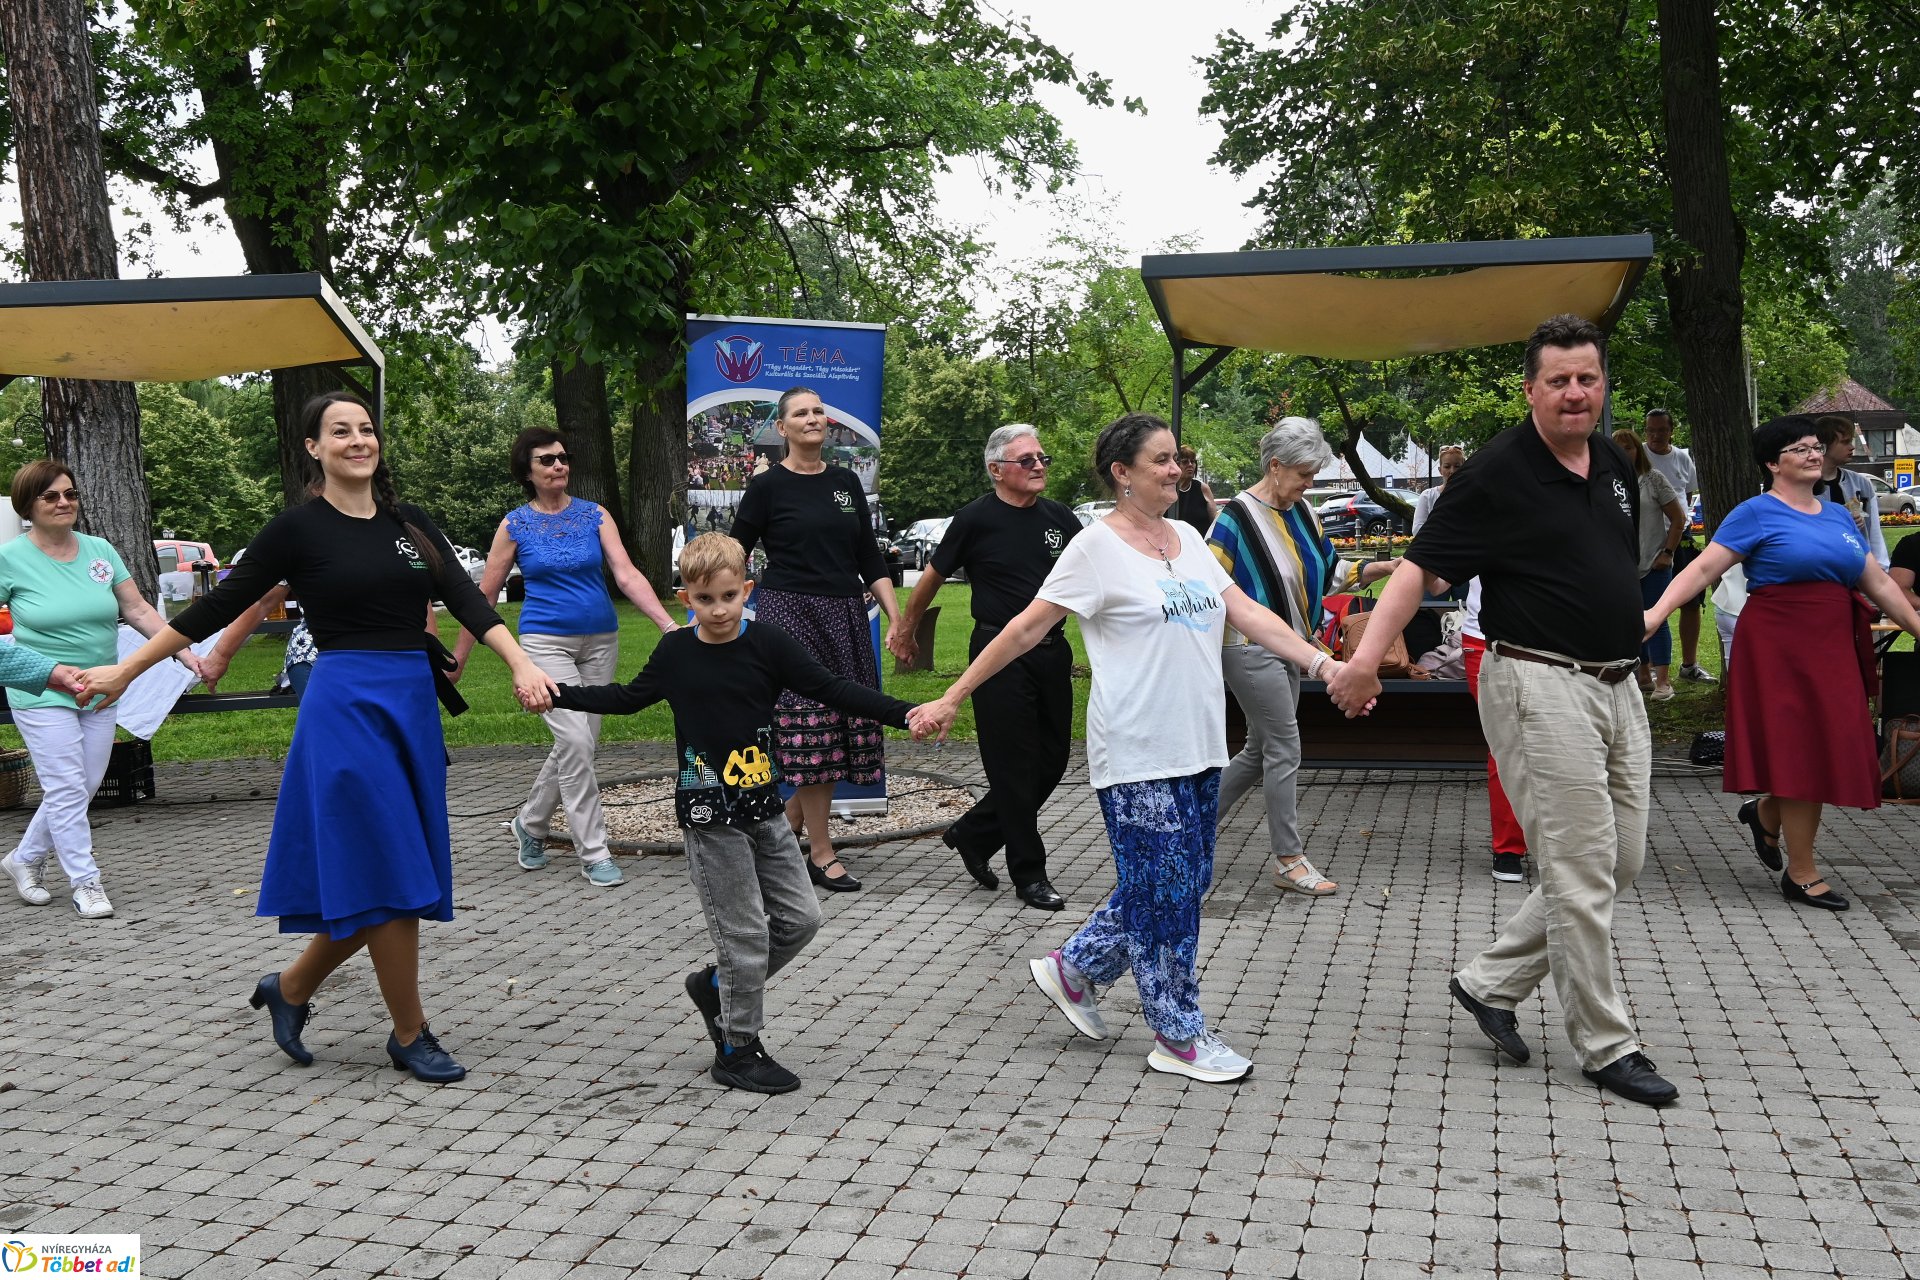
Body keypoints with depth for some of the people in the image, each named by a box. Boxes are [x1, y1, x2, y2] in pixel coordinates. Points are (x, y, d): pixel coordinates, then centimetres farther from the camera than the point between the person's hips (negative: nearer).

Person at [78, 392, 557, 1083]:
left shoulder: (411, 524, 10)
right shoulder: (299, 527, -4)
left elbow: (466, 600, 1)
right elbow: (218, 606, 0)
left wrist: (521, 665, -14)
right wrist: (125, 671, 1)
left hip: (413, 706, 6)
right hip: (345, 707, -6)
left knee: (388, 883, 10)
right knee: (389, 877, -3)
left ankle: (290, 989, 31)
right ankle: (410, 1037, 12)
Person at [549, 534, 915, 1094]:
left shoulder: (767, 643, -4)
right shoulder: (675, 652, -1)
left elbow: (833, 690, -6)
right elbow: (628, 697, 16)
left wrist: (903, 713, -16)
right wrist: (557, 694, 11)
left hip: (765, 809, 3)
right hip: (709, 816, -3)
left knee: (800, 916, 6)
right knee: (745, 932, -1)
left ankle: (717, 985, 27)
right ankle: (738, 1050, 14)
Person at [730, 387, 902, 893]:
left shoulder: (846, 482, 12)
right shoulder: (768, 486, -2)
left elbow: (870, 558, 13)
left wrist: (895, 615, 5)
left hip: (844, 616, 5)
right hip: (789, 613, -5)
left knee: (837, 728, 4)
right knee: (809, 725, -6)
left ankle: (785, 830, 22)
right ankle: (821, 853, 2)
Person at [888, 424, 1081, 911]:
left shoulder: (1060, 518, 8)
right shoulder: (977, 519, -6)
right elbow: (932, 577, 5)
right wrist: (905, 631, 14)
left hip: (1051, 651, 6)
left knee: (1052, 761, 10)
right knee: (1014, 766, -1)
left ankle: (972, 835, 27)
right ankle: (1029, 875, 10)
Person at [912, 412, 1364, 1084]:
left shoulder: (1187, 538, 12)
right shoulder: (1098, 547, -9)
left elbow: (1248, 613, 10)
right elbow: (1026, 628, -8)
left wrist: (1322, 662, -1)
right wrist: (951, 699, -8)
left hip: (1198, 747, 8)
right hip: (1138, 754, -8)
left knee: (1187, 881, 14)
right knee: (1165, 890, 0)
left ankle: (1072, 968, 30)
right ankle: (1178, 1036, 15)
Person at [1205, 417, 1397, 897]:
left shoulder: (1301, 513, 8)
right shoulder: (1236, 518, -14)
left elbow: (1330, 570, 15)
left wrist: (1383, 568, 3)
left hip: (1289, 649, 8)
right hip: (1251, 649, -8)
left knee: (1260, 752, 14)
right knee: (1284, 749, -5)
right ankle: (1289, 860, 4)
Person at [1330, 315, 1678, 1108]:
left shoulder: (1616, 467, 11)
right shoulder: (1498, 472, -11)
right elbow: (1421, 566, -15)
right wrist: (1367, 656, -24)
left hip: (1617, 685, 8)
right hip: (1541, 686, -8)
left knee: (1621, 863, 12)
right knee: (1580, 873, -3)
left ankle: (1490, 982, 25)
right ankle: (1606, 1047, 12)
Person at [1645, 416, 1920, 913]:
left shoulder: (1839, 517, 14)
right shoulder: (1758, 513, -5)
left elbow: (1878, 583, 19)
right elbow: (1702, 568, -11)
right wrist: (1655, 613, -23)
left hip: (1832, 647, 6)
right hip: (1779, 645, -6)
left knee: (1828, 750, 7)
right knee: (1801, 752, -4)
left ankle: (1766, 813, 36)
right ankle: (1802, 873, 7)